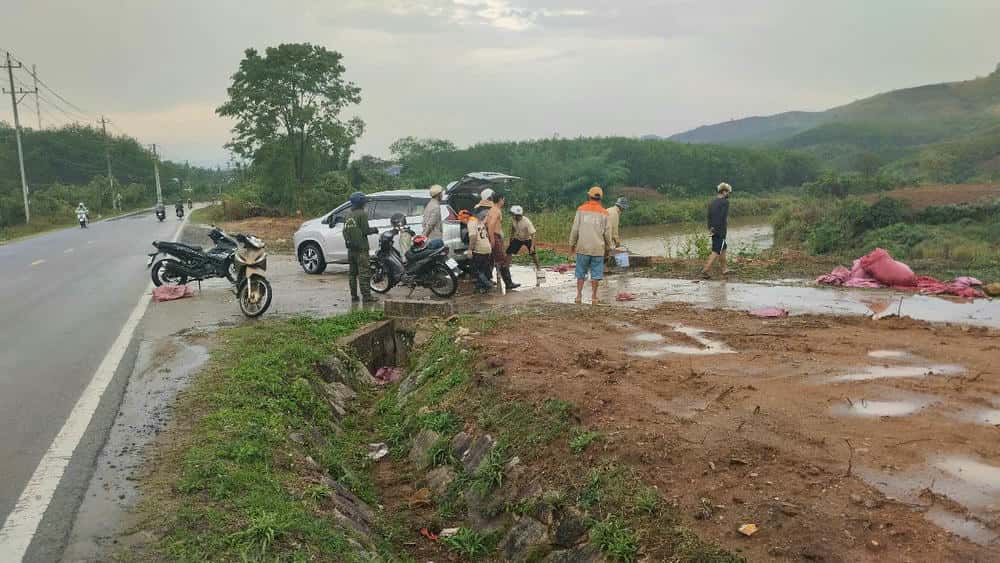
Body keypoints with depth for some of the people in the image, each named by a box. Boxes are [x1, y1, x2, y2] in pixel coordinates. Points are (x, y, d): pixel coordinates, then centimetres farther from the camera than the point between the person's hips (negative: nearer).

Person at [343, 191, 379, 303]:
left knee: (353, 272, 12)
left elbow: (345, 231, 12)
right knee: (364, 272, -7)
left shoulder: (348, 215, 12)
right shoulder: (362, 213, -11)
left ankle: (354, 295, 14)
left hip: (351, 248, 8)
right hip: (361, 247, -8)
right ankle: (366, 296, -8)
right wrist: (374, 230, 3)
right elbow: (365, 230, -15)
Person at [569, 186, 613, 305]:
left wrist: (572, 244, 8)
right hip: (598, 248, 0)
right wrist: (607, 247, 15)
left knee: (581, 273, 9)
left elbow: (575, 229, -2)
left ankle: (579, 296, 9)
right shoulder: (603, 213, 0)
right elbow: (607, 233, 2)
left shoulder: (581, 210, -2)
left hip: (583, 247, 0)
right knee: (595, 273, 6)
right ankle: (594, 297, 7)